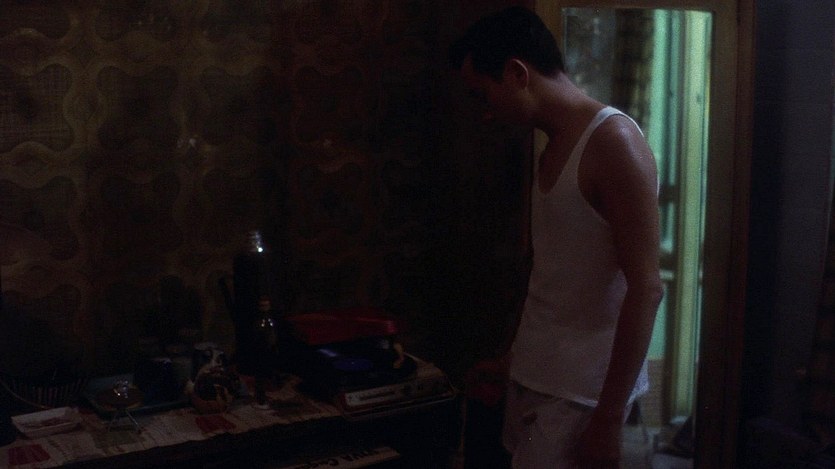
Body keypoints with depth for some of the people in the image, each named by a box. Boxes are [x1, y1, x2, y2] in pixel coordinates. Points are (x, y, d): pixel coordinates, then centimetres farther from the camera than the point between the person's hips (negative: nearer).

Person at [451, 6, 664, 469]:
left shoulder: (612, 143, -15)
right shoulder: (551, 149, 11)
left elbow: (645, 289, -19)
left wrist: (608, 417, -20)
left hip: (581, 390, -7)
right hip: (533, 375, 7)